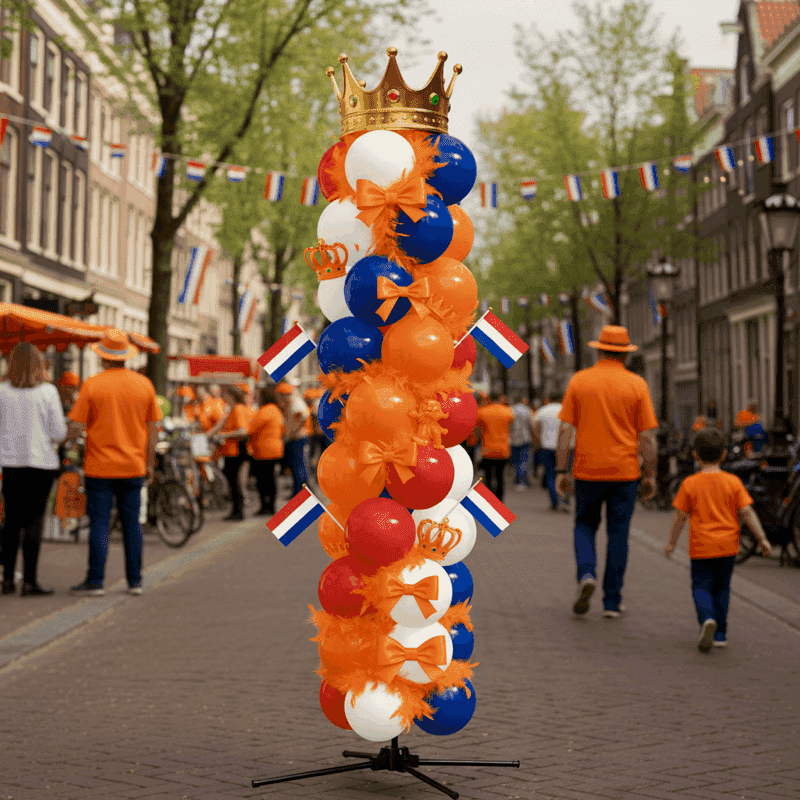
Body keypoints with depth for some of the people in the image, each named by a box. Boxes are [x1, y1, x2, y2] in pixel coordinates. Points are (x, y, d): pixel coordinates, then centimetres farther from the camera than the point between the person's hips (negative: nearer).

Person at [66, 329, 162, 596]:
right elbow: (153, 428, 6)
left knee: (99, 523, 2)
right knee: (131, 523, 9)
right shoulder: (144, 384, 2)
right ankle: (135, 581, 12)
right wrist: (149, 463, 15)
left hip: (100, 466, -3)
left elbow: (75, 428, -9)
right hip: (133, 466, 3)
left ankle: (95, 581, 4)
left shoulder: (92, 385, -7)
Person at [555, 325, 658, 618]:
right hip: (624, 472, 0)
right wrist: (650, 474, 3)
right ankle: (612, 601, 10)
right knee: (618, 534, 8)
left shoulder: (578, 381, 0)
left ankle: (586, 573, -7)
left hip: (588, 470, 0)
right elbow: (647, 435, -4)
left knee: (585, 525, 17)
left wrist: (561, 471, 1)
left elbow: (565, 430, -3)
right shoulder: (636, 384, -2)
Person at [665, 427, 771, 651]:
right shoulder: (733, 482, -2)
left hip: (701, 547, -2)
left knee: (701, 586, 4)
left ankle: (707, 618, -24)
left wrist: (671, 543, 9)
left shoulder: (690, 484, -5)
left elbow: (680, 517, -2)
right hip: (727, 546, 2)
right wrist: (762, 539, 1)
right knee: (721, 588, 15)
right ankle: (720, 633, 15)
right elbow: (747, 512, -5)